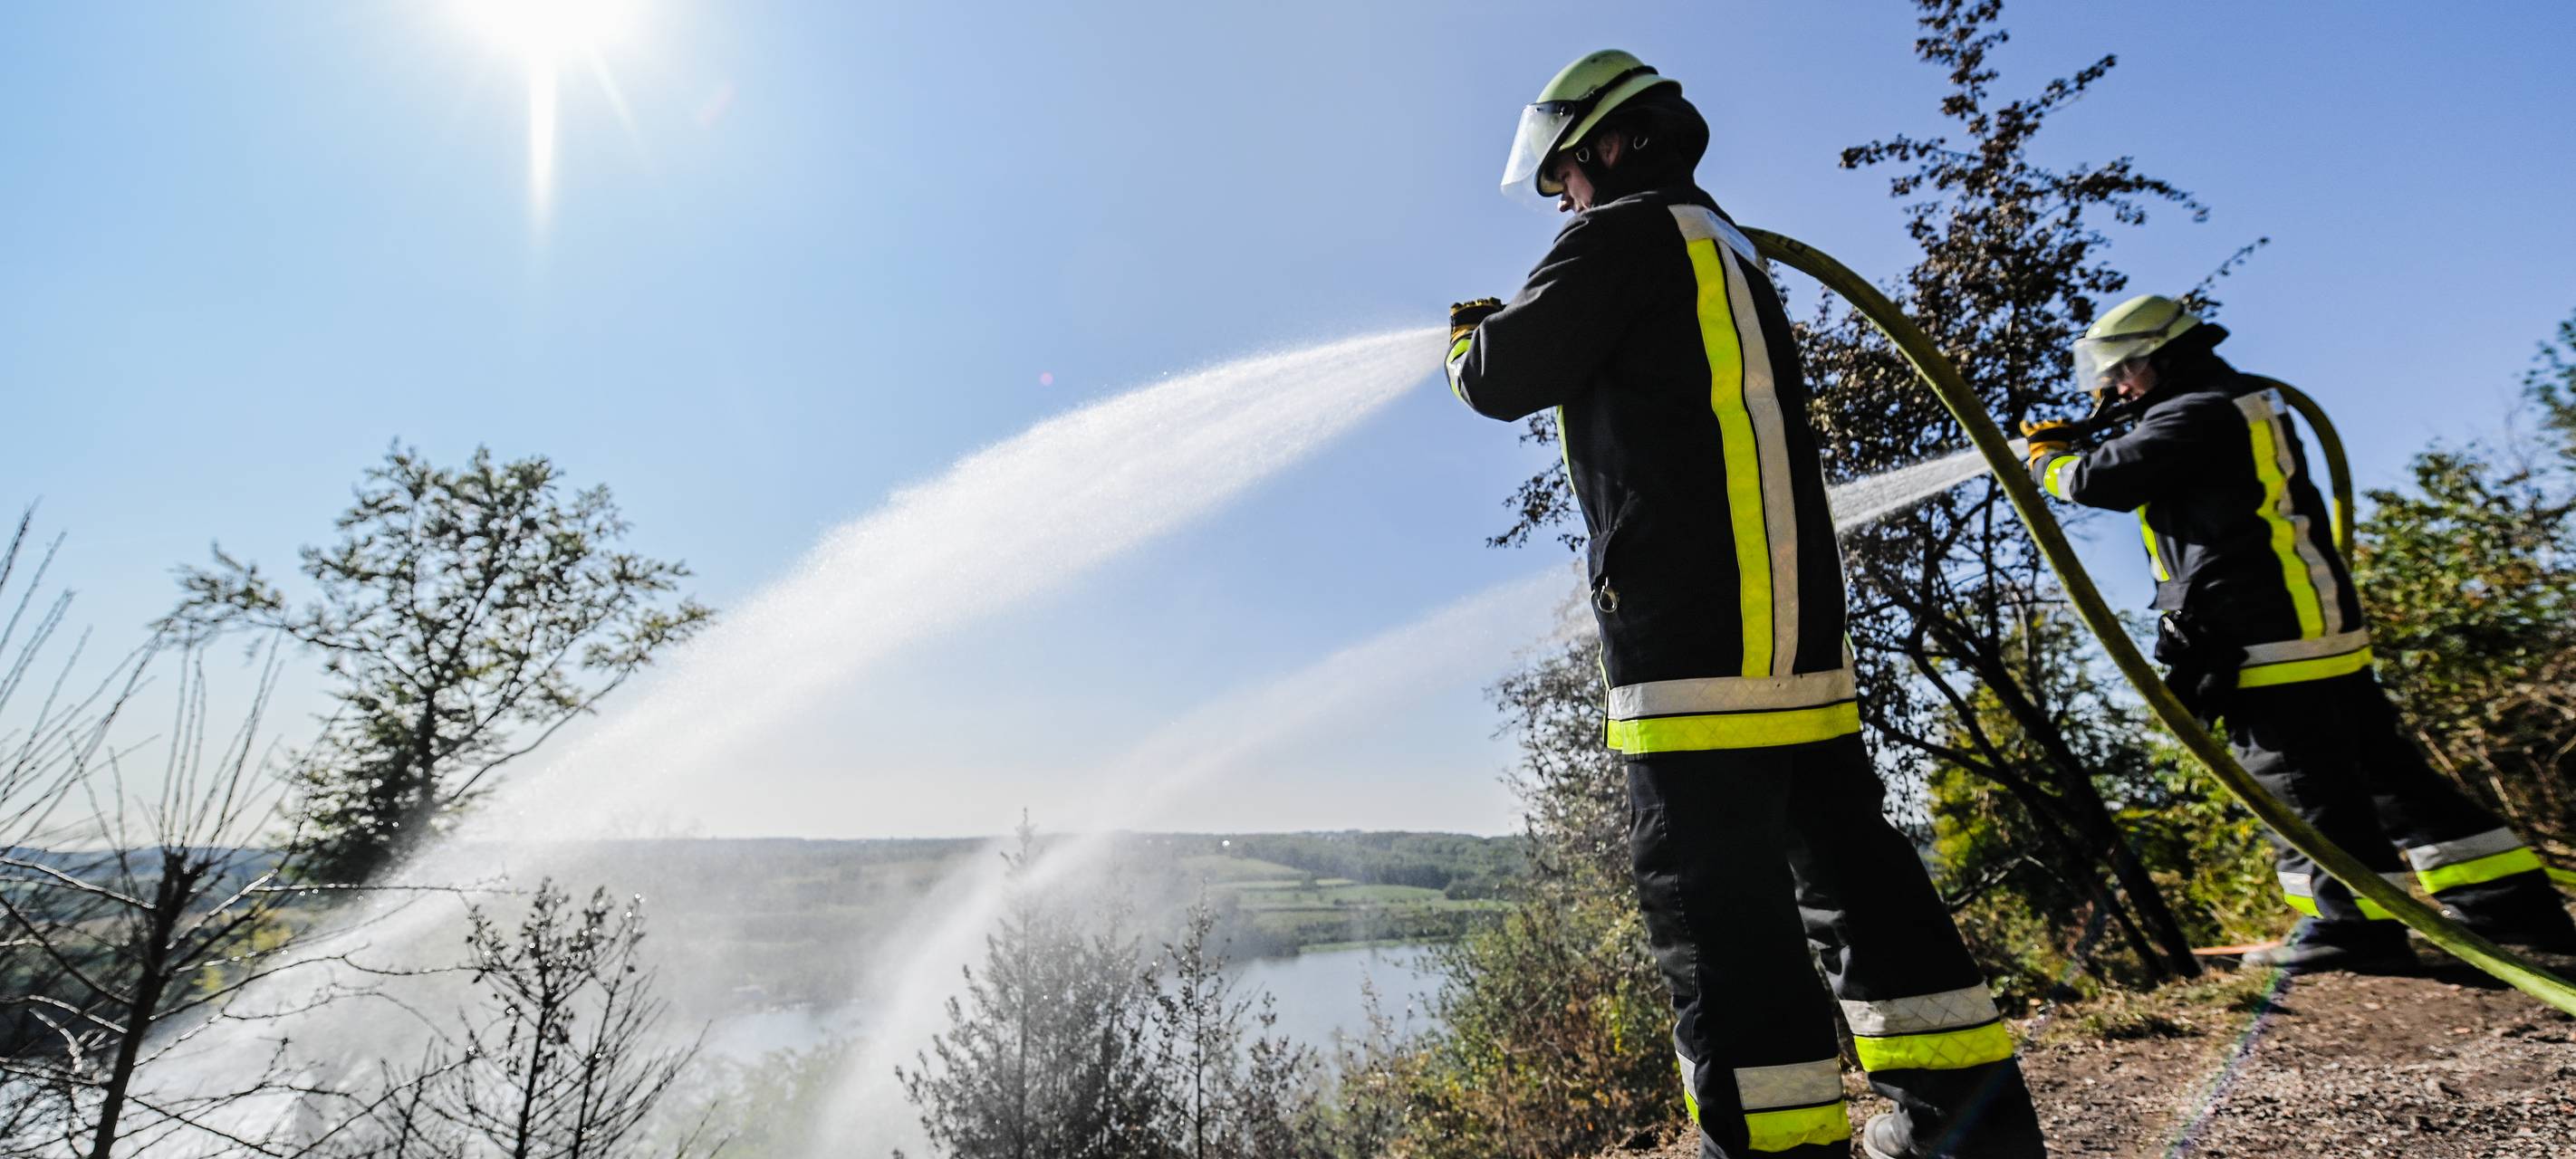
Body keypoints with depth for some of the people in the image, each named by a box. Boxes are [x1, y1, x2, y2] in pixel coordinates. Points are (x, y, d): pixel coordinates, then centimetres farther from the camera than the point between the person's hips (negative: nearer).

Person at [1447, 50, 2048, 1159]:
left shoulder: (1624, 233, -2)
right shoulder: (1729, 249, 27)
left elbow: (1504, 380, -5)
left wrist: (1468, 335, 18)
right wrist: (1524, 328, 31)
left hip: (1691, 626, -10)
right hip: (1799, 614, 10)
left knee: (1711, 887, -5)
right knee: (1841, 848, 15)